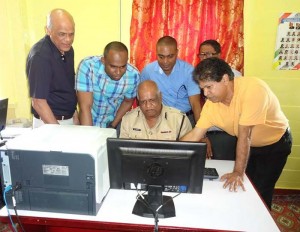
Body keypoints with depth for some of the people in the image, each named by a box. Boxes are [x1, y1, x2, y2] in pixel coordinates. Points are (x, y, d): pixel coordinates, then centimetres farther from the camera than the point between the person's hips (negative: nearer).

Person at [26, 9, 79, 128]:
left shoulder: (67, 49, 0)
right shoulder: (39, 56, -21)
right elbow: (38, 102, -21)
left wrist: (74, 112, 8)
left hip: (70, 118, 7)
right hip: (49, 121, -7)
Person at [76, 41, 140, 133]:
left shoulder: (133, 75, -18)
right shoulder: (87, 66, -23)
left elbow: (128, 102, 0)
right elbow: (85, 107, -23)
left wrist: (113, 126, -3)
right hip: (89, 123, -1)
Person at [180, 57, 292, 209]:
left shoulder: (253, 89, -36)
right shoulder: (211, 104, -19)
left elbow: (244, 134, -35)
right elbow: (195, 135, -12)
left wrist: (238, 172, -30)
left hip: (275, 144, -4)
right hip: (247, 144, 5)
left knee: (260, 192, -4)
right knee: (239, 188, 9)